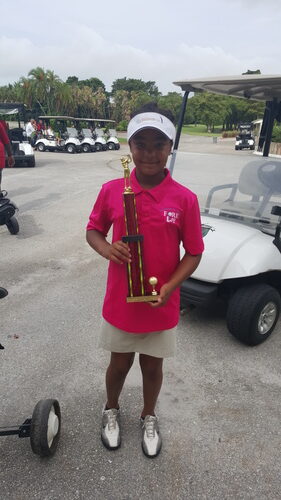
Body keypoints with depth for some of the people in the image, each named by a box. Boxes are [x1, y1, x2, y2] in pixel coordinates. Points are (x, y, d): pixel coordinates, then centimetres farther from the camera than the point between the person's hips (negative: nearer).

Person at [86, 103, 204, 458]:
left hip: (161, 307, 0)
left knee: (152, 367, 20)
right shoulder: (111, 191, -10)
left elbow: (193, 253, -5)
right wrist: (106, 249, -18)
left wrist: (170, 286, -20)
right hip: (119, 303, 1)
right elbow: (92, 230, 4)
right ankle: (111, 410, 52)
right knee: (119, 363, 21)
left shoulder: (185, 199, -13)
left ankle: (148, 418, 50)